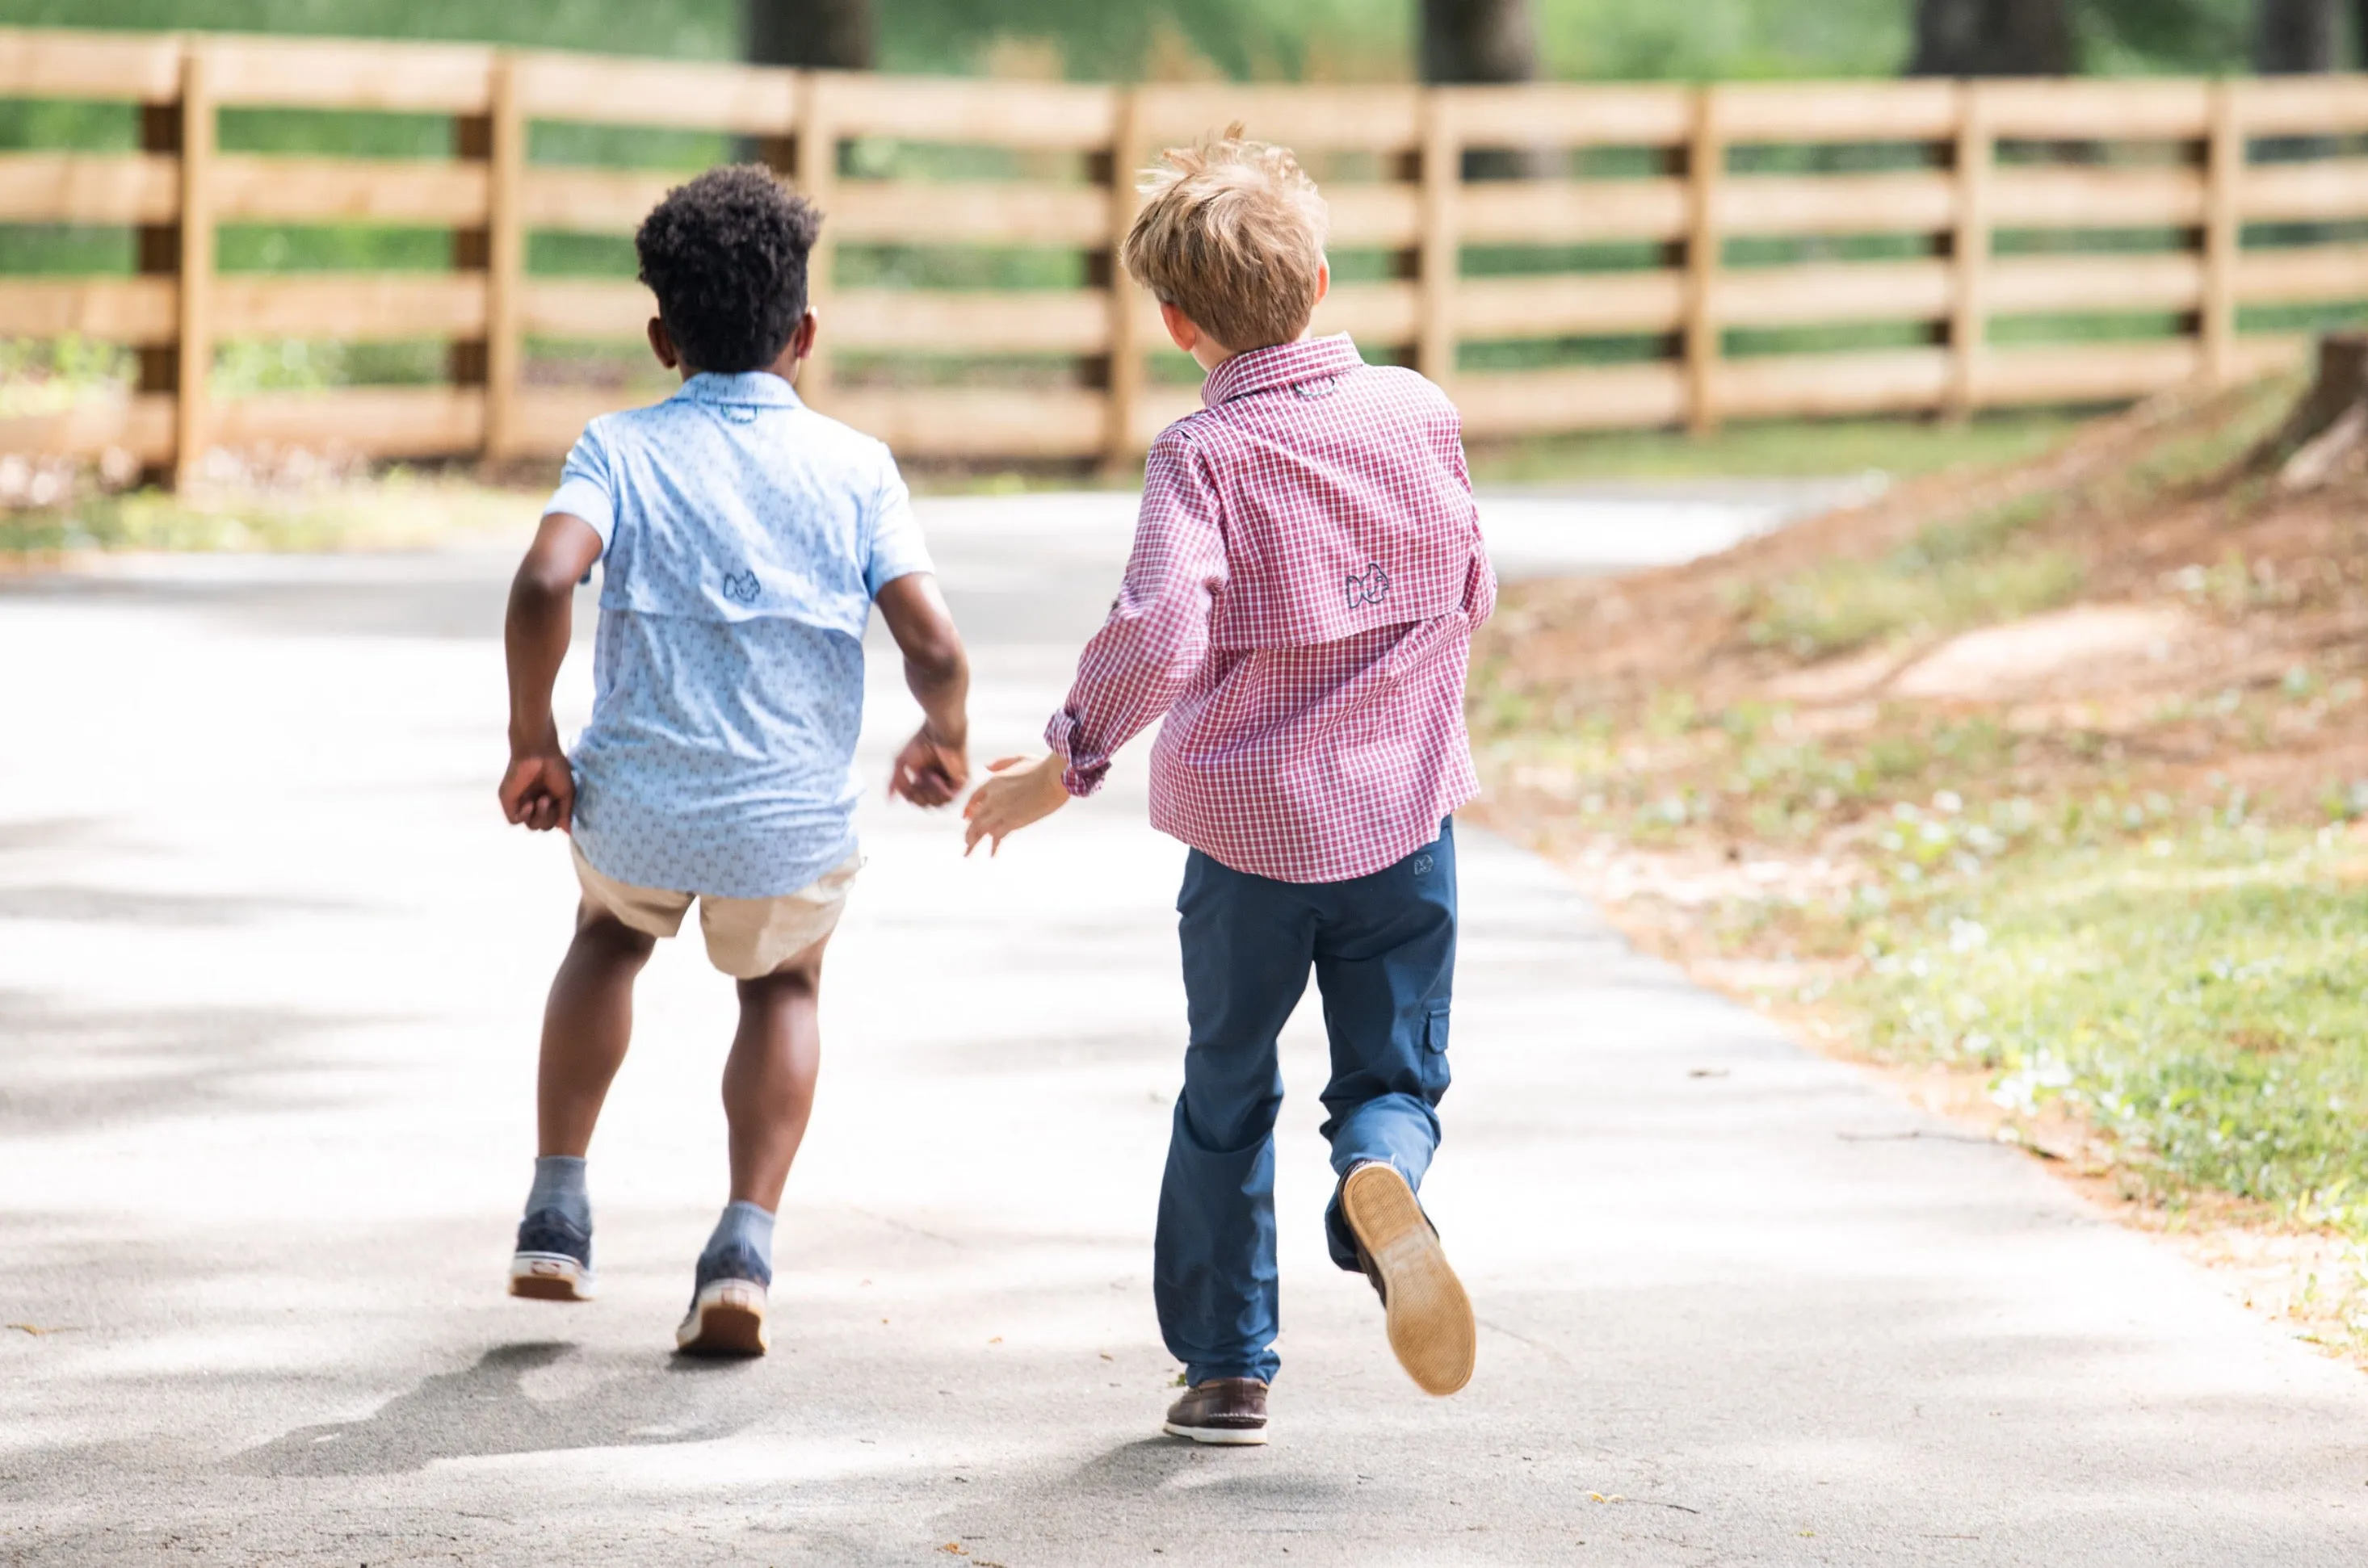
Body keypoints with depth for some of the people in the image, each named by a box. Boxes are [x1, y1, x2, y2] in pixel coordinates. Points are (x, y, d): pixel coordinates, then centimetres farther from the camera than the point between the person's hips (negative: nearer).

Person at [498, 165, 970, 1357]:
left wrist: (531, 742, -7)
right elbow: (932, 646, -7)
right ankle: (743, 1247, 10)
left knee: (613, 934, 35)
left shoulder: (621, 449, -1)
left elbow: (545, 584, -19)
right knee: (782, 987, 29)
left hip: (632, 801, 1)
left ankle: (557, 1212, 30)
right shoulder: (852, 466, 0)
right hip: (793, 819, -1)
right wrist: (944, 737, 14)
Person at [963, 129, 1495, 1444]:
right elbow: (1471, 593, 12)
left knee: (1225, 1097, 15)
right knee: (1393, 1078, 9)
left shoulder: (1202, 457, -14)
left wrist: (1065, 767, -16)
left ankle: (1225, 1367, 19)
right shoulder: (1419, 414, -2)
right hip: (1405, 808, 2)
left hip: (1248, 822, -2)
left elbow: (1157, 634, -27)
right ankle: (1381, 1182, -26)